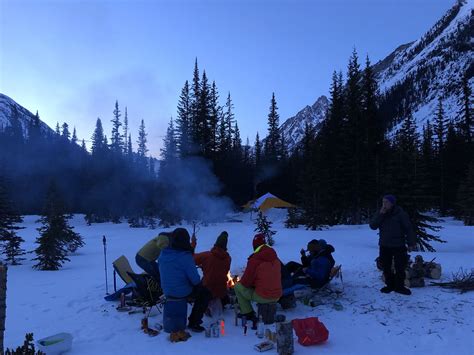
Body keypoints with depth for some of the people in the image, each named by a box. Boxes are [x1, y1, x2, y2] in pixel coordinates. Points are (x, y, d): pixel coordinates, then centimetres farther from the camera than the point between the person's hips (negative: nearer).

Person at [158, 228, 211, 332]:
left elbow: (162, 272, 10)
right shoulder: (186, 256, -25)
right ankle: (194, 323, 12)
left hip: (167, 291, 7)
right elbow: (195, 279, -21)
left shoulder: (163, 254, -4)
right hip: (183, 292, -7)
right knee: (205, 293, 15)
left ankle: (193, 318, 33)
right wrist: (198, 282, 3)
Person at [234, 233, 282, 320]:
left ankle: (247, 312, 8)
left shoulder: (254, 259, -15)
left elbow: (246, 281, -11)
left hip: (262, 297, -6)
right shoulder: (276, 258, 4)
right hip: (277, 297, 6)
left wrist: (242, 282, 15)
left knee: (238, 287, 11)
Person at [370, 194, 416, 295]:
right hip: (384, 246, 4)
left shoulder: (400, 213, -9)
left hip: (398, 246, -4)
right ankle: (390, 285, 24)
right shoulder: (380, 214, 3)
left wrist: (411, 243, -10)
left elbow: (408, 229, -7)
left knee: (400, 267, 2)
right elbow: (373, 226, -7)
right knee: (386, 267, 10)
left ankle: (399, 286, 18)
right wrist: (380, 214, -17)